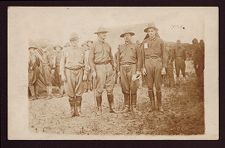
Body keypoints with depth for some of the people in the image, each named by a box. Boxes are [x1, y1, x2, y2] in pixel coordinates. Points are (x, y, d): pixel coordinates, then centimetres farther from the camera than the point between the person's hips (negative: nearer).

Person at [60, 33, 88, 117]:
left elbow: (84, 63, 14)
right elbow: (62, 63, 5)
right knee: (71, 93, 0)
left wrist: (85, 74, 5)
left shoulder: (81, 51, 10)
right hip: (69, 72, -1)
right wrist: (62, 74, -4)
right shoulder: (66, 50, 5)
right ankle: (73, 110, 9)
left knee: (79, 93, 0)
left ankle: (78, 110, 7)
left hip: (79, 72, 1)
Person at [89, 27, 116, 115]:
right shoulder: (94, 45, 1)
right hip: (99, 67, -4)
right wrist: (93, 71, -10)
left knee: (110, 89, 4)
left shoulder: (107, 45, 15)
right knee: (99, 90, -4)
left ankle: (111, 108, 11)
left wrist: (113, 68, 15)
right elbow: (91, 59, -2)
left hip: (108, 66, 4)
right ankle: (99, 109, 4)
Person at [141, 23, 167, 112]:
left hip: (157, 63, -2)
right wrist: (143, 67, 1)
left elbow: (163, 55, 5)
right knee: (150, 86, 3)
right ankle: (153, 105, 12)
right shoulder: (145, 42, 9)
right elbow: (142, 55, 9)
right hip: (148, 63, 2)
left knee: (158, 86, -2)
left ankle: (159, 105, 8)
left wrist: (164, 67, -2)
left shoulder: (160, 41, 5)